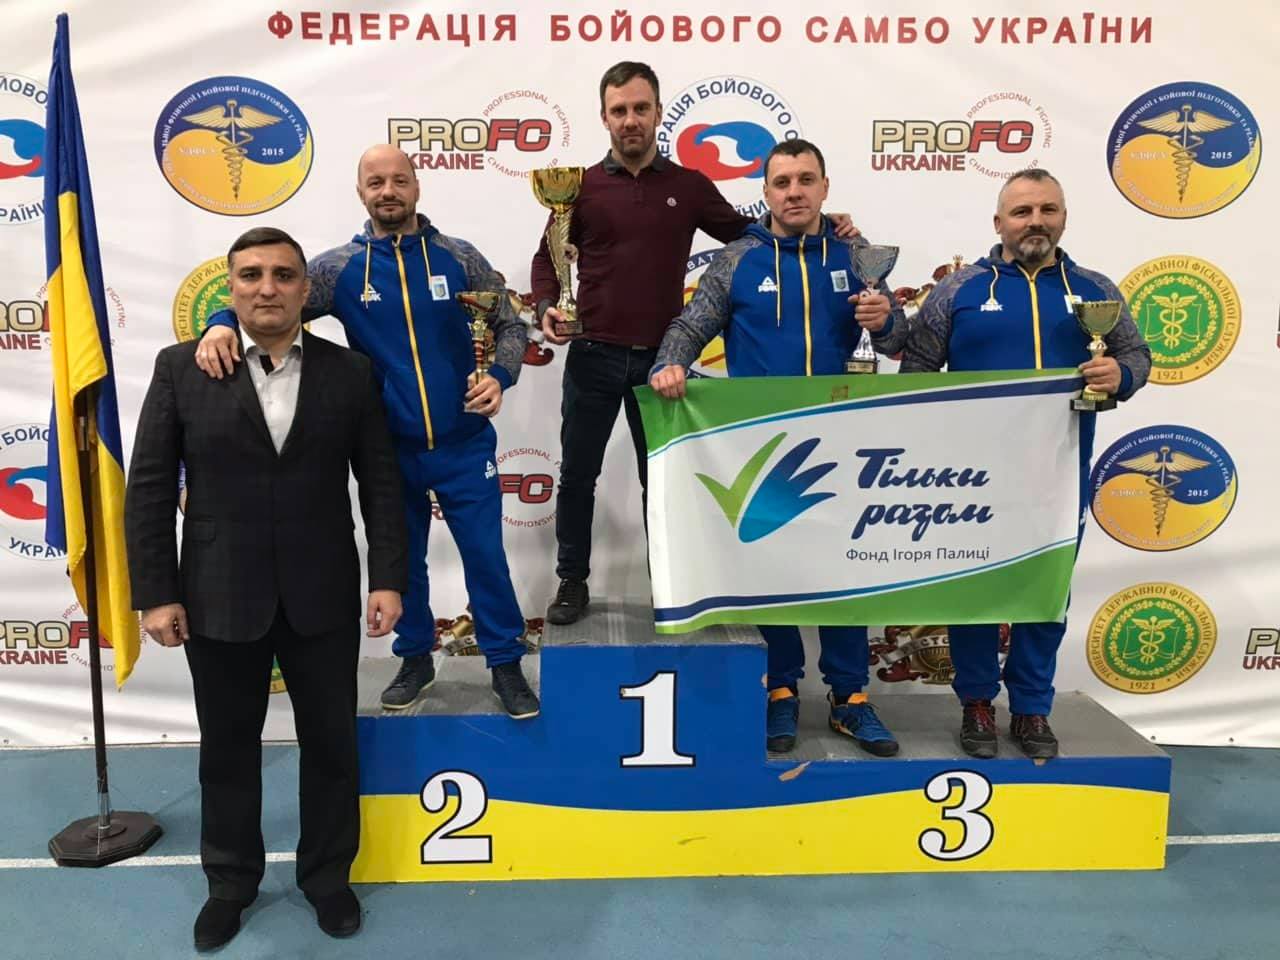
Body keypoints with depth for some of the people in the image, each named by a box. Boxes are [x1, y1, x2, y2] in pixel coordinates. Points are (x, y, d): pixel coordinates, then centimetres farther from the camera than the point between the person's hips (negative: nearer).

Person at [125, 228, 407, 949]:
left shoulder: (350, 372, 0)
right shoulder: (182, 369, -1)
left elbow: (381, 483, 1)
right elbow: (149, 488, -1)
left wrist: (390, 578, -5)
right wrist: (156, 593, -5)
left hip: (323, 598, 0)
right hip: (219, 599, 0)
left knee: (331, 744, 13)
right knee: (228, 749, 16)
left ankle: (328, 875, 35)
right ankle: (231, 881, 39)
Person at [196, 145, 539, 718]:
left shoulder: (458, 258, -1)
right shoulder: (339, 268, -1)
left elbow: (509, 325, 3)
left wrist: (500, 375, -16)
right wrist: (223, 323, -25)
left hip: (464, 446, -1)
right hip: (390, 449, 1)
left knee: (486, 556, 4)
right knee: (402, 559, 15)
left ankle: (505, 663, 22)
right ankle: (415, 658, 36)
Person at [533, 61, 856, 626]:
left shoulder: (689, 186, 4)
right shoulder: (582, 186, 2)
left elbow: (745, 234, 12)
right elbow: (548, 257, 8)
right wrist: (546, 307, -12)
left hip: (660, 359, 0)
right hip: (593, 357, 0)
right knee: (577, 475, 8)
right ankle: (573, 583, 25)